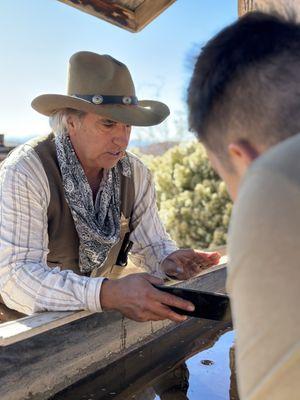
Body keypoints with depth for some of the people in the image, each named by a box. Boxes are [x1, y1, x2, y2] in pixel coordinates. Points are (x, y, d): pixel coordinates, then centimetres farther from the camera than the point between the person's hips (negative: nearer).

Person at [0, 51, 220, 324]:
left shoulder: (134, 173, -6)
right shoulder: (24, 173, -22)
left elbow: (151, 243, 4)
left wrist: (168, 260, -20)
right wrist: (109, 294, -42)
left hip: (92, 317, 5)